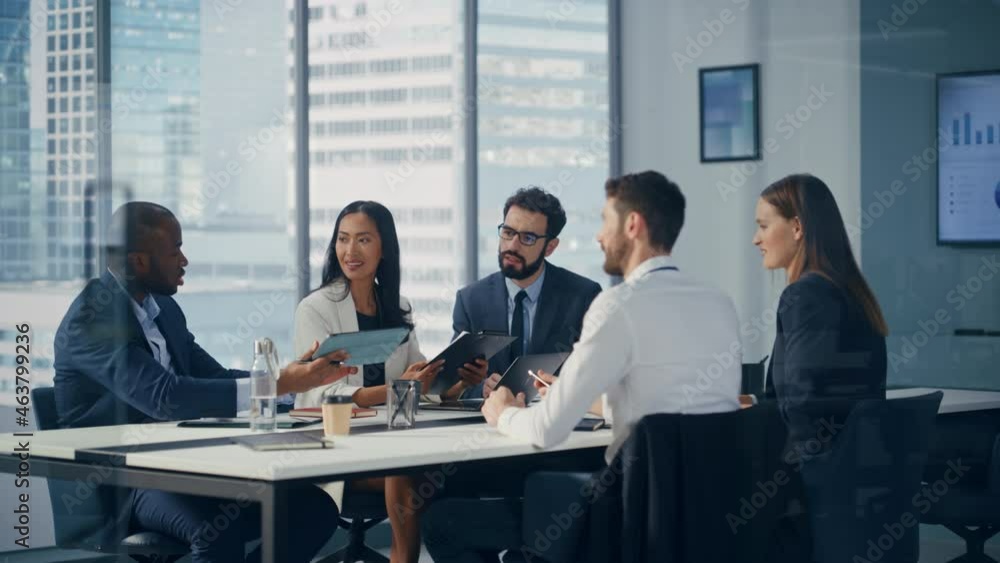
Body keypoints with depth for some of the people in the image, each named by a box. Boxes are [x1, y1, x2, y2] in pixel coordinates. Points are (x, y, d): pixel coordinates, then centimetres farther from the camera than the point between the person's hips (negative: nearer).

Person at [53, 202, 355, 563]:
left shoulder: (163, 307, 12)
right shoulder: (90, 320, -16)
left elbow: (215, 379, 14)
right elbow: (164, 396, -29)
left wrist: (294, 376, -4)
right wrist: (277, 385, -31)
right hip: (118, 489, -9)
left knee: (315, 509, -9)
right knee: (218, 533, -38)